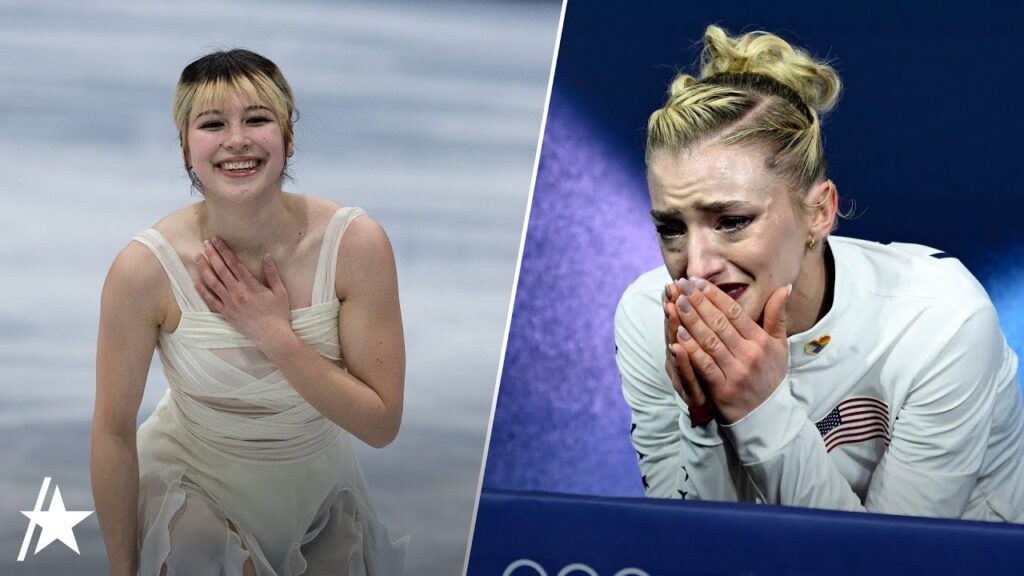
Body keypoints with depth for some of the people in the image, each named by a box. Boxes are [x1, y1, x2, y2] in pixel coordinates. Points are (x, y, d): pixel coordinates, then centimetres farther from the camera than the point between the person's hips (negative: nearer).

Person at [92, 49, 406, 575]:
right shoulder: (145, 269, -27)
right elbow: (113, 430, -15)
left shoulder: (355, 244, -23)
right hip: (193, 487, -2)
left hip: (318, 486, 2)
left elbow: (381, 424, -20)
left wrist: (275, 335, -30)